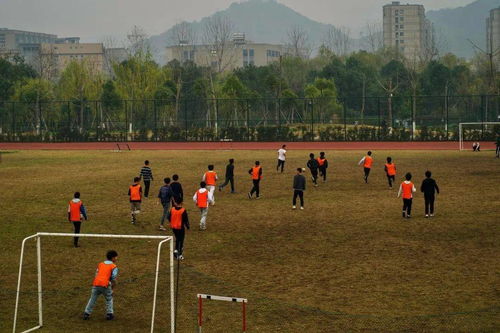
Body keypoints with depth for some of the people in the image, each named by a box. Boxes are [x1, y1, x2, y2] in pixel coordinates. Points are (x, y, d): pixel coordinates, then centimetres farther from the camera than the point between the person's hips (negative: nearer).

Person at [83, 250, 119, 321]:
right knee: (109, 299, 18)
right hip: (105, 285, -3)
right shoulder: (114, 266, 7)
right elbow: (113, 279, 0)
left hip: (96, 284, 3)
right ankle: (109, 314, 13)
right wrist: (112, 287, 13)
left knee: (92, 299, 15)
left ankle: (86, 314, 13)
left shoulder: (100, 264, 22)